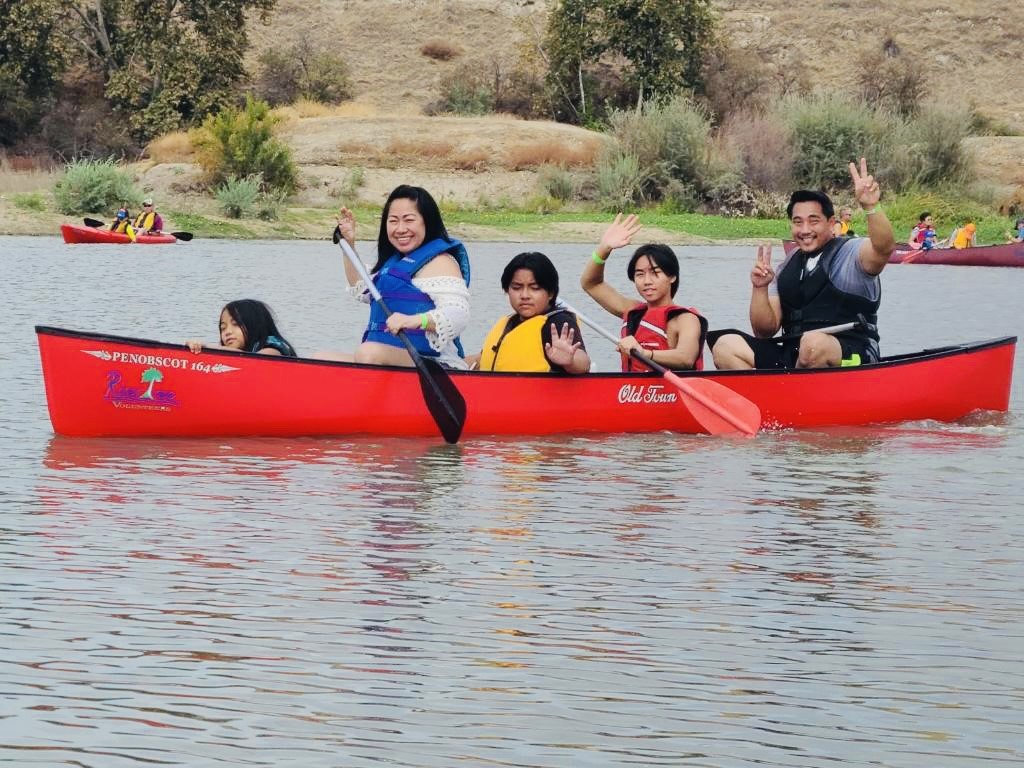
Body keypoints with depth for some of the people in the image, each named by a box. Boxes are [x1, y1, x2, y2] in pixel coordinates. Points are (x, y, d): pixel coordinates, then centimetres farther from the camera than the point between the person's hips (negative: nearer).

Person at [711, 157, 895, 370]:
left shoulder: (852, 253, -1)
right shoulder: (787, 268, 17)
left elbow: (884, 247, -25)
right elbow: (765, 331, 14)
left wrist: (871, 208, -42)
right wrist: (760, 289, -4)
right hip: (790, 357, 6)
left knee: (814, 342, -39)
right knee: (726, 345, -12)